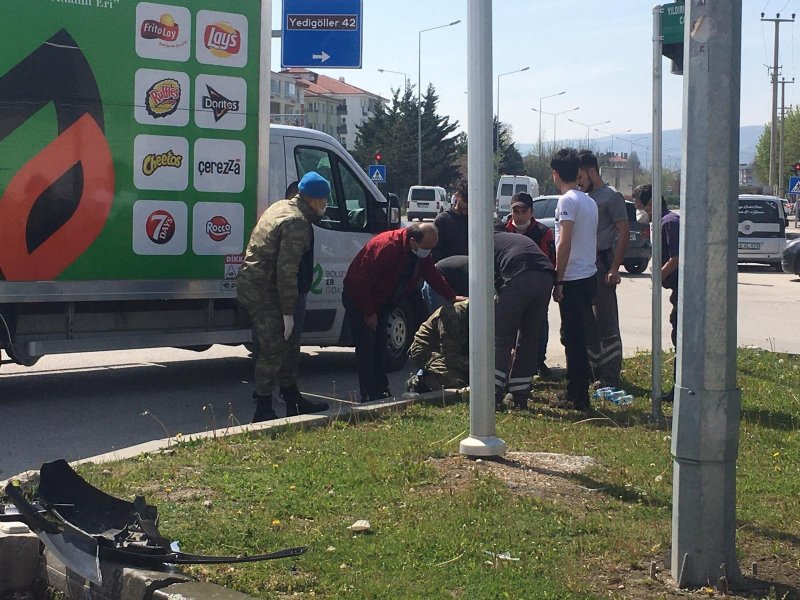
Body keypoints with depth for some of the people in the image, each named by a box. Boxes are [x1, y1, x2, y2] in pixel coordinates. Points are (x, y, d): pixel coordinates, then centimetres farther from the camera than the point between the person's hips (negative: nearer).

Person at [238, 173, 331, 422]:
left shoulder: (281, 207, 13)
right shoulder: (297, 223, -20)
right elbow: (286, 270, -25)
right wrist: (288, 312, -20)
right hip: (265, 293, -10)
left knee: (287, 346, 17)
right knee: (274, 350, -6)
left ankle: (293, 401, 27)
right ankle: (263, 409, -1)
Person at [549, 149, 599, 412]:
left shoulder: (567, 201, -13)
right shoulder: (590, 202, 14)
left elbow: (564, 243, -18)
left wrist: (558, 281, -14)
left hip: (573, 279, -9)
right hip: (589, 276, 9)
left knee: (573, 338, -4)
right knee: (578, 336, 15)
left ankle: (578, 397, -1)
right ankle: (575, 393, 22)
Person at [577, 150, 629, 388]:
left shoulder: (611, 197, -7)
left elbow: (624, 233, -12)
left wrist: (614, 268, -18)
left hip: (601, 264, -9)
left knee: (606, 325, -7)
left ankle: (611, 379, -5)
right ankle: (595, 372, 21)